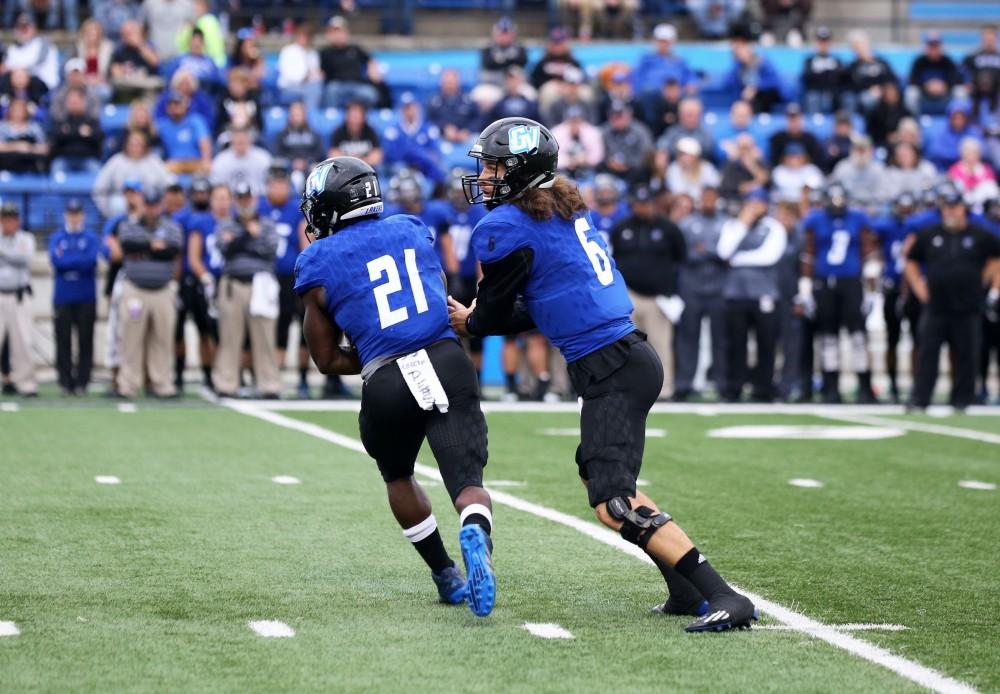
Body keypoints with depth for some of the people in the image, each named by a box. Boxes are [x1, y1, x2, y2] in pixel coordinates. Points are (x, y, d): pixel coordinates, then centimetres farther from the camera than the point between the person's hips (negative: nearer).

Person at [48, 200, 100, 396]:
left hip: (86, 297, -1)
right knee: (63, 341, -1)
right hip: (62, 297, 1)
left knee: (85, 341, -2)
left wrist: (67, 260, -8)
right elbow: (56, 261, -6)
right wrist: (80, 260, -8)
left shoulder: (91, 238, 7)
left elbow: (90, 261, -9)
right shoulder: (57, 238, 10)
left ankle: (82, 382, 2)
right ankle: (65, 382, 3)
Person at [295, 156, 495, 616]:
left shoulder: (318, 264, 7)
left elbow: (328, 360, 12)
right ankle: (475, 535, -37)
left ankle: (445, 576, 27)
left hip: (386, 385, -1)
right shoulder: (413, 231, 17)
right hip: (447, 362, 1)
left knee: (397, 476, 27)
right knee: (466, 481, -3)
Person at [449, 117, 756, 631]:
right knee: (596, 473, 25)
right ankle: (687, 592, 23)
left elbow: (493, 315, 2)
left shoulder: (506, 228, -11)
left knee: (615, 505, -15)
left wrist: (469, 323, 23)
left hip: (610, 371, -10)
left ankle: (723, 599, -23)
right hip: (632, 357, 10)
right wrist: (479, 317, 20)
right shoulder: (566, 208, 16)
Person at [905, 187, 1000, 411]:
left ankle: (961, 400, 13)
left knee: (965, 356, 3)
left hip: (967, 309, -1)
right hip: (935, 307, 1)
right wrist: (918, 287, 5)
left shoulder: (980, 236, 3)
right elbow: (911, 262, 16)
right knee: (927, 353, -3)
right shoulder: (929, 235, 8)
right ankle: (919, 399, -3)